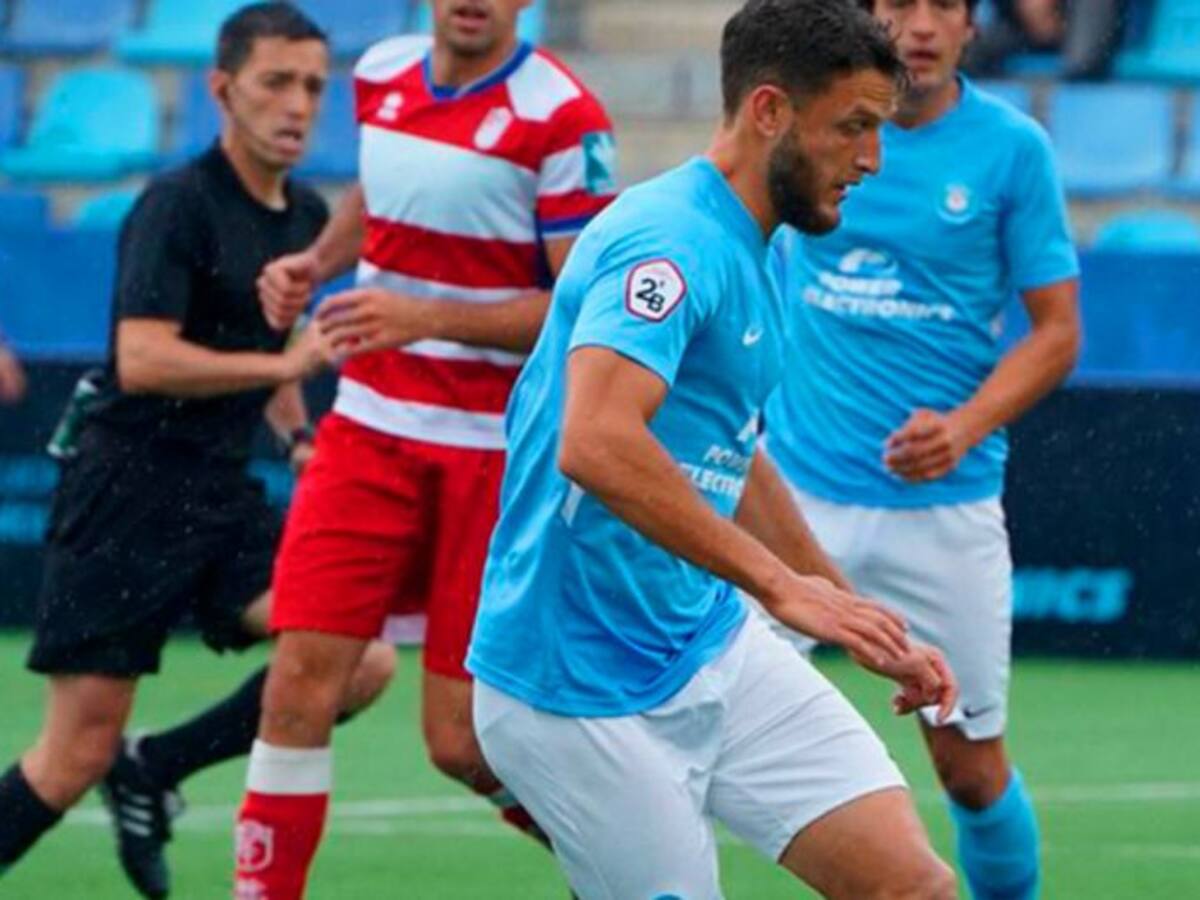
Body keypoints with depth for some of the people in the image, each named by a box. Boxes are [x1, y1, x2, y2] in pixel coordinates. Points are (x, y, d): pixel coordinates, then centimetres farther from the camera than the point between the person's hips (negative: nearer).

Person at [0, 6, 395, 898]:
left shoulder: (306, 214, 11)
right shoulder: (178, 204, -12)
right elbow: (142, 359, -22)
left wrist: (298, 433, 16)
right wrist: (288, 363, -25)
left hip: (221, 494, 7)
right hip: (128, 492, -7)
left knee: (360, 663, -12)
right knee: (79, 751, -7)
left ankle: (155, 770, 4)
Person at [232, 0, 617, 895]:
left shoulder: (560, 118, -13)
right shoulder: (382, 75, 6)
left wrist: (428, 317, -24)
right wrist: (316, 261, 8)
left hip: (494, 450, -5)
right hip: (370, 427, 5)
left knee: (462, 740, -1)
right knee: (301, 681, -8)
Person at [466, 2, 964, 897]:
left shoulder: (747, 256, 14)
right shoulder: (669, 242, -18)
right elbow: (596, 444, -34)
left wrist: (866, 626, 28)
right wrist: (781, 584, -33)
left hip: (717, 652, 9)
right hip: (587, 696, -9)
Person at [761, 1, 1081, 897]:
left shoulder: (1012, 148, -5)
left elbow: (1057, 330, -2)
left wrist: (967, 427, -18)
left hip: (947, 506, -1)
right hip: (798, 488, 1)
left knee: (973, 769, 8)